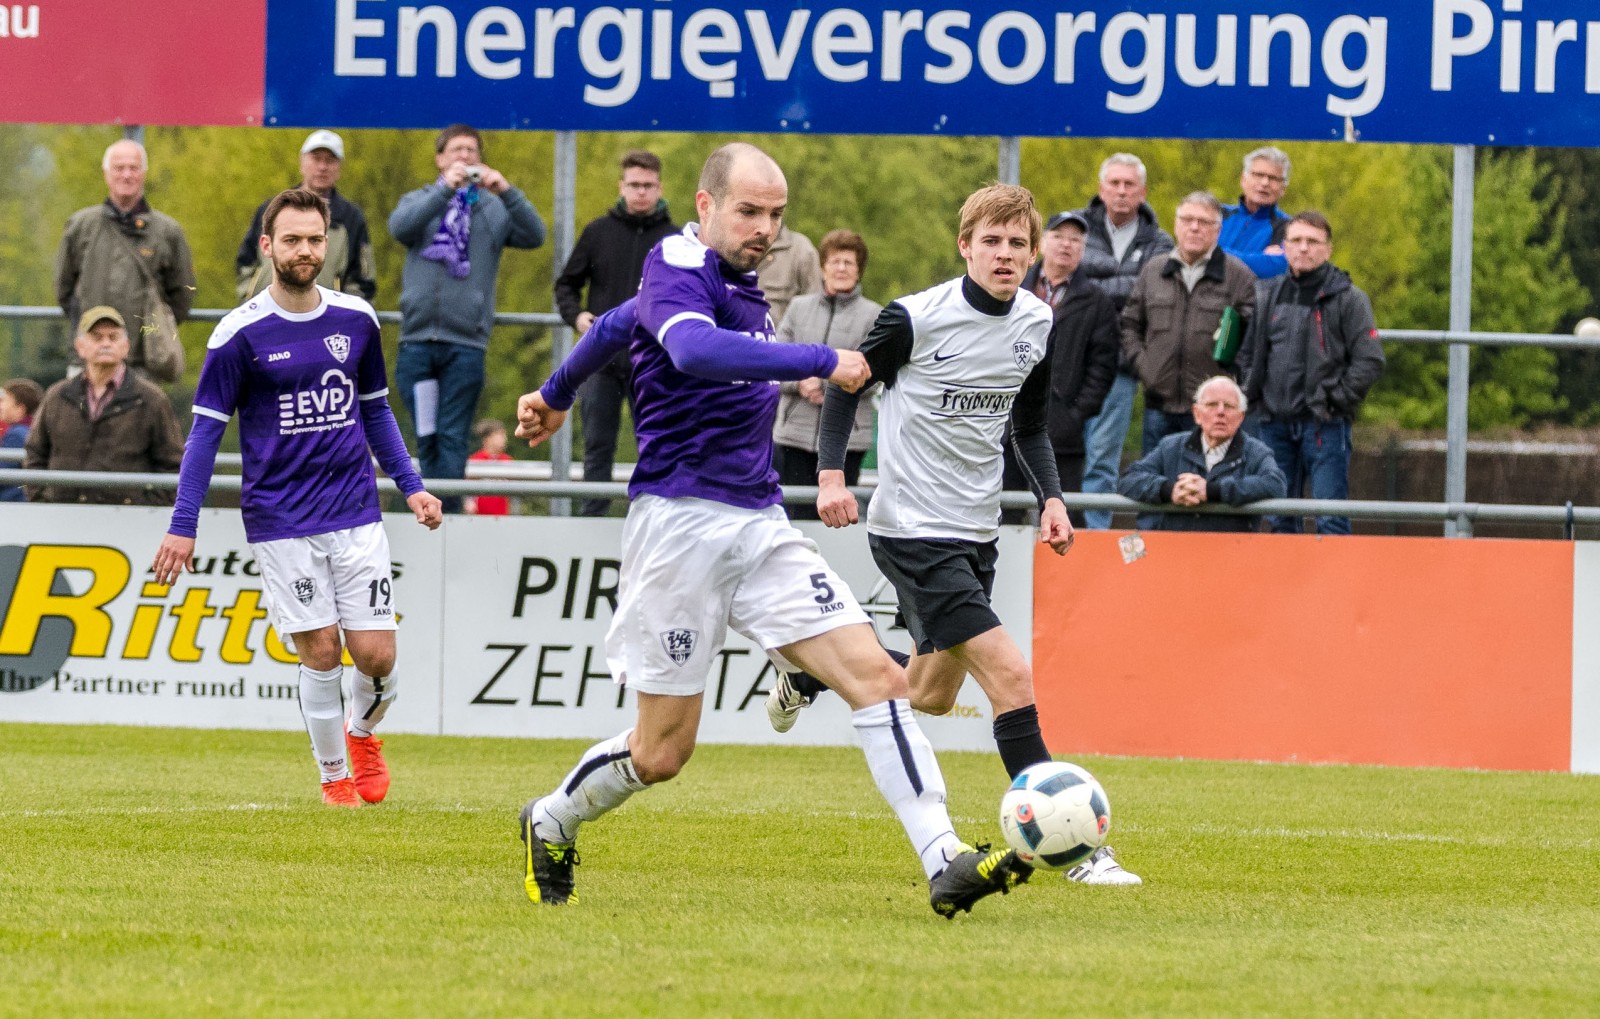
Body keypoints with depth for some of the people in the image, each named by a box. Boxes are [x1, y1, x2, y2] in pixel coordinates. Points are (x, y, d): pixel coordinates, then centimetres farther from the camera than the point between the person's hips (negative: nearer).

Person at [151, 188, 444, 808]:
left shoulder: (356, 321, 5)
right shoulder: (241, 334, -6)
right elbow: (206, 431, -2)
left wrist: (411, 485, 12)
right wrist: (183, 525, -6)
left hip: (357, 516, 3)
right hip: (281, 520, -3)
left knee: (377, 657, -2)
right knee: (321, 653, -4)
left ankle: (363, 733, 31)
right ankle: (334, 774, 17)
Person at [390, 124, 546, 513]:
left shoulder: (493, 209, 13)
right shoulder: (421, 201, 14)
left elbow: (534, 235, -4)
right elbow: (400, 226, -9)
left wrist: (506, 192, -18)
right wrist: (445, 188, -19)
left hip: (465, 344, -1)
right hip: (417, 339, 1)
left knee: (453, 438, -6)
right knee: (426, 438, 4)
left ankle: (447, 514, -8)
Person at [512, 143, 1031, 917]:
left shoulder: (738, 284, 16)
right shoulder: (677, 270, -11)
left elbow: (618, 324, 33)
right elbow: (694, 350, -35)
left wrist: (557, 394, 49)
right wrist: (821, 361, -37)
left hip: (760, 527, 8)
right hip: (681, 525, -8)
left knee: (876, 674, -11)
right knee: (662, 752, 1)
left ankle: (943, 862, -18)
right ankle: (550, 825, 31)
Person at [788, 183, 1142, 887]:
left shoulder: (1038, 325, 3)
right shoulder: (916, 318, -14)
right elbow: (847, 384, -1)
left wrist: (1050, 497, 3)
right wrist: (830, 471, -14)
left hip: (977, 532, 7)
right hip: (913, 530, -7)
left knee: (931, 698, 18)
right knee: (1011, 679, -18)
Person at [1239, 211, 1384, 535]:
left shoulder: (1348, 298, -1)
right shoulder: (1268, 295, 12)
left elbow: (1370, 361, -4)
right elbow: (1246, 351, 22)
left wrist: (1336, 399, -9)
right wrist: (1253, 394, 8)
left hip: (1325, 424, -5)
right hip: (1274, 421, 5)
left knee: (1331, 520, -9)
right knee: (1279, 520, 8)